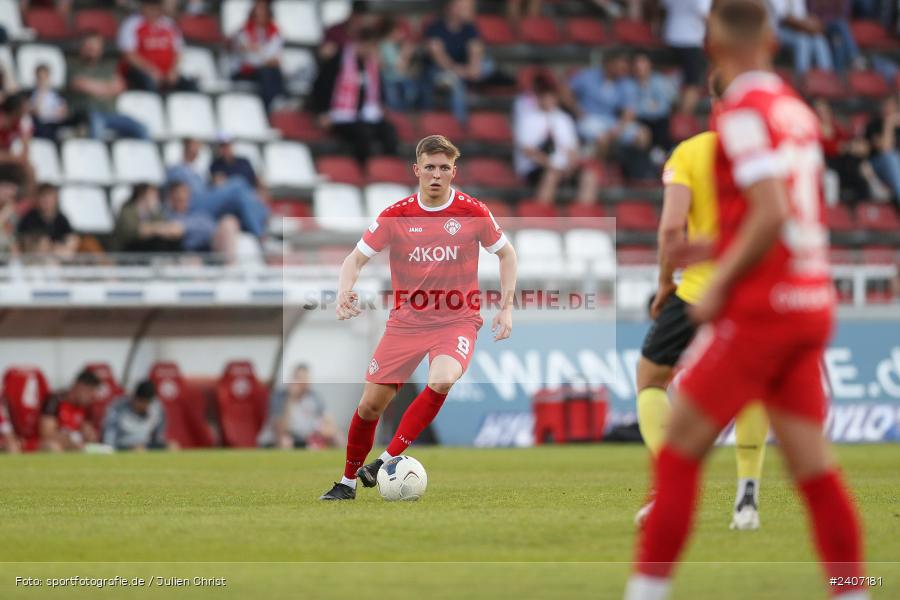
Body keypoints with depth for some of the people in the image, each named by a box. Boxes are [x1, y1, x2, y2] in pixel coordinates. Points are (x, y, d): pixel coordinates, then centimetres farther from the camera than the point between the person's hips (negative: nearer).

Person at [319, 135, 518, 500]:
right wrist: (344, 292, -20)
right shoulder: (396, 215, -5)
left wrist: (507, 308, 1)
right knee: (371, 403, 1)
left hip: (458, 321, -2)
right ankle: (348, 481, 24)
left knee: (442, 381, -32)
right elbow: (356, 258, 1)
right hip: (406, 321, 2)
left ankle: (388, 459, -21)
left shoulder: (473, 212, -6)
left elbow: (506, 253, 9)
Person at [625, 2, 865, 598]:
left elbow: (771, 213, -22)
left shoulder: (743, 112, -12)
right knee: (813, 467, 7)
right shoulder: (797, 109, 12)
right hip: (813, 305, 8)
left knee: (679, 450, 1)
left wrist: (719, 285, -13)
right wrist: (718, 248, 18)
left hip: (760, 309, -7)